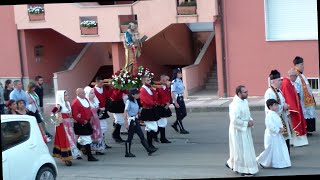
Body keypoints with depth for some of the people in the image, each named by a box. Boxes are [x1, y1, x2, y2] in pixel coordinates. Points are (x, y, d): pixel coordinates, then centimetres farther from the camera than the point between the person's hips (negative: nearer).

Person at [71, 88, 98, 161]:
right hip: (81, 124, -9)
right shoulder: (75, 103, -17)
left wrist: (89, 117, 10)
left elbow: (89, 109, 25)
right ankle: (90, 156, -4)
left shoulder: (85, 100, 11)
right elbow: (75, 115, -20)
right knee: (87, 140, -8)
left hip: (87, 123, 9)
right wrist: (82, 121, -16)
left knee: (81, 139, 17)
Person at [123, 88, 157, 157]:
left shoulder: (135, 101, 9)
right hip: (131, 121, -8)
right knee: (130, 137, 2)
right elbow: (125, 113, -17)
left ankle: (149, 150, 8)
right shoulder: (128, 102, -15)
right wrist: (126, 123, -19)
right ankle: (127, 153, 12)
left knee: (141, 136, 7)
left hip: (135, 120, 8)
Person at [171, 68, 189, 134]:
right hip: (177, 99, -8)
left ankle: (174, 124, 26)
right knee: (179, 115, 1)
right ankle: (182, 129, 8)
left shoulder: (180, 81, 9)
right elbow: (172, 93, -18)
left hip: (181, 99, 8)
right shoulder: (174, 82, -15)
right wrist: (175, 102, -21)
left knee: (184, 113, 10)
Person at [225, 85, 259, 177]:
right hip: (238, 131, -9)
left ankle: (231, 163, 35)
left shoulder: (245, 101, 4)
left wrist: (250, 120, 1)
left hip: (245, 130, 9)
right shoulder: (235, 105, -24)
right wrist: (246, 123, -19)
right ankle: (244, 170, 12)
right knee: (242, 150, 1)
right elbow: (235, 120, -27)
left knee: (246, 148, 19)